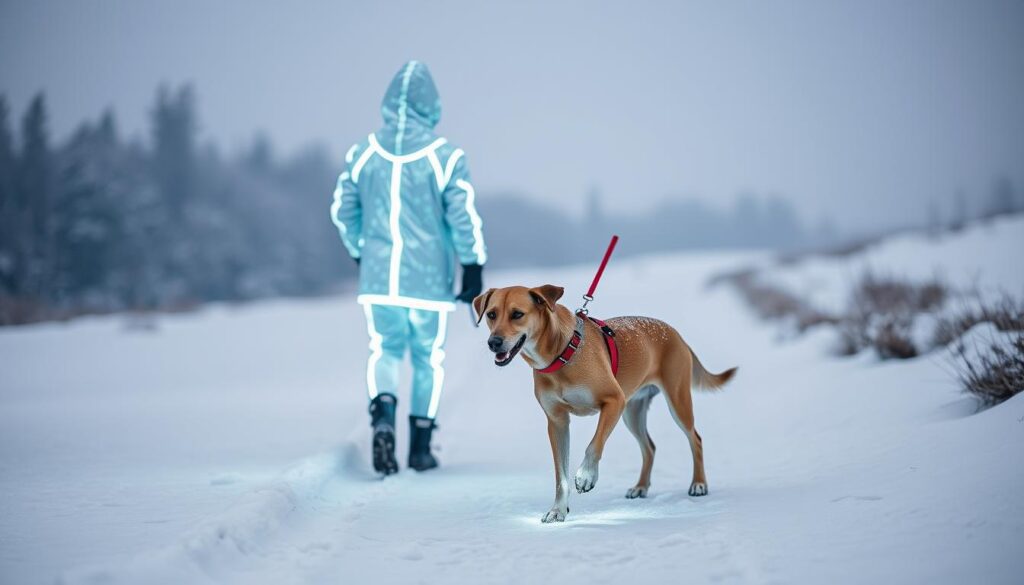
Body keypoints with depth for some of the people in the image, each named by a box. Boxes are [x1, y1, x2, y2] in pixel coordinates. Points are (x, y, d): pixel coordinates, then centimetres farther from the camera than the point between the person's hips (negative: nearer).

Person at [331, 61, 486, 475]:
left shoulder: (362, 155, 1)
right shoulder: (446, 158, -10)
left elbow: (343, 211, 9)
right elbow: (465, 219, -10)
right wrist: (473, 271, 0)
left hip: (377, 278, 2)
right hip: (429, 281, -2)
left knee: (384, 351, 17)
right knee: (429, 359, 14)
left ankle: (383, 416, -12)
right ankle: (420, 447, 19)